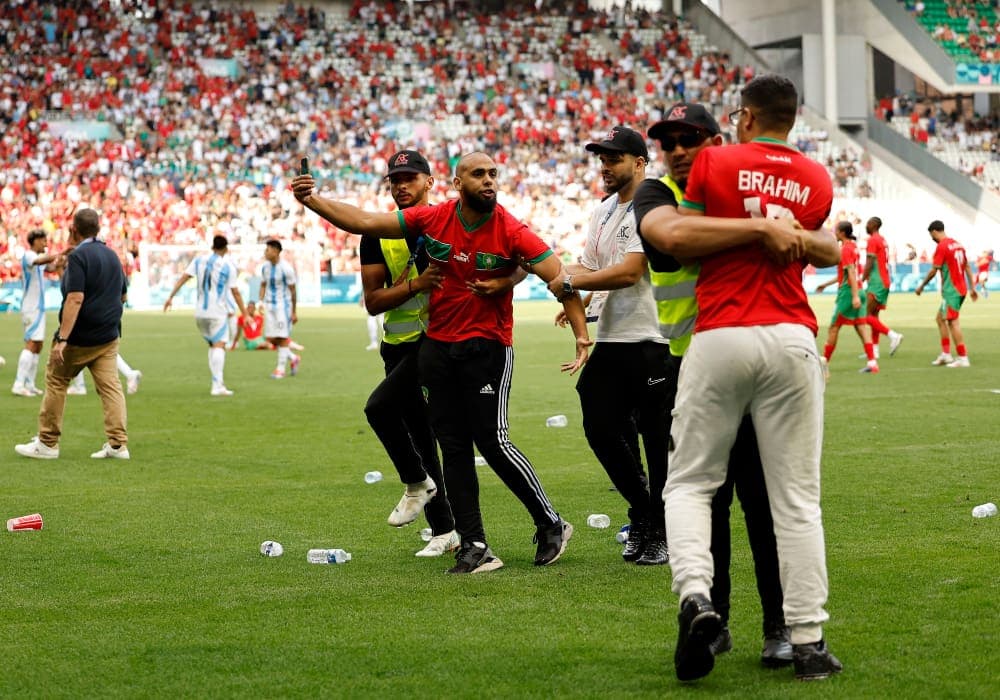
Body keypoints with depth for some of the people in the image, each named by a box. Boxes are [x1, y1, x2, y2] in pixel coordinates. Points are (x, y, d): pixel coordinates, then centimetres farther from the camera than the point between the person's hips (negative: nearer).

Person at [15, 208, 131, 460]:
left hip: (79, 338, -6)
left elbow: (75, 299, -23)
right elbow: (123, 296, 19)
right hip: (108, 336, 6)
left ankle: (47, 443, 11)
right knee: (110, 386, 2)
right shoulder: (112, 256, 9)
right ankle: (118, 443, -7)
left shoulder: (78, 257, -14)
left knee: (55, 383, 7)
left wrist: (62, 339, -25)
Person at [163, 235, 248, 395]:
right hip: (218, 312, -5)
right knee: (219, 345, -11)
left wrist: (170, 297, 4)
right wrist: (245, 314, 0)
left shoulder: (199, 260, 8)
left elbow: (183, 278, 1)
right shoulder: (228, 265, -4)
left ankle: (218, 382, 15)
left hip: (200, 311, 5)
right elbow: (235, 292, -5)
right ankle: (217, 385, -23)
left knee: (212, 345, 18)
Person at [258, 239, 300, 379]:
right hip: (269, 305, 6)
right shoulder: (265, 267, 4)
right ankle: (293, 358, 23)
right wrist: (261, 302, 0)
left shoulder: (286, 268, -13)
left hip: (283, 305, -6)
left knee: (282, 337, -4)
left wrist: (294, 312, -5)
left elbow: (292, 291, -8)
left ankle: (281, 369, 3)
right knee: (271, 338, 4)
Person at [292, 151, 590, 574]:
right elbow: (364, 222, 1)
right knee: (453, 446, 3)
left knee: (492, 440, -11)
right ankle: (475, 547, 8)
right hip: (437, 346, 4)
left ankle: (551, 525, 8)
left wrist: (581, 335, -26)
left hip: (488, 347, -4)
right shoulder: (432, 219, -2)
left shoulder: (511, 232, -12)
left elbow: (559, 278, -15)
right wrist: (313, 202, -8)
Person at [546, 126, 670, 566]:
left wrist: (571, 282, -13)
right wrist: (573, 294, -7)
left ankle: (661, 533, 9)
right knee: (600, 428, 7)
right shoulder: (603, 212, 18)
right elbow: (586, 266, 16)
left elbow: (630, 272, -18)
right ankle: (642, 511, 25)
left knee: (659, 441, -1)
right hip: (610, 339, 8)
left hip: (650, 339, -8)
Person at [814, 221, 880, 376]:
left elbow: (851, 273, -21)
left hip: (847, 292, -9)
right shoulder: (853, 247, 16)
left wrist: (855, 296, -26)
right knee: (862, 327, 2)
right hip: (856, 291, 9)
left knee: (834, 327, 1)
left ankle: (824, 362, 8)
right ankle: (872, 362, -5)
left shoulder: (845, 249, -12)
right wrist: (826, 284, 30)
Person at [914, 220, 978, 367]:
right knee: (940, 318, 16)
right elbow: (967, 267, 15)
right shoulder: (957, 244, 12)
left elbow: (934, 271, -13)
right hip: (961, 289, 9)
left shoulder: (942, 246, -13)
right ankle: (945, 354, 14)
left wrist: (921, 286, -1)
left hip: (951, 290, -9)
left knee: (953, 322, -7)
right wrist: (972, 288, 18)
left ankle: (963, 358, -9)